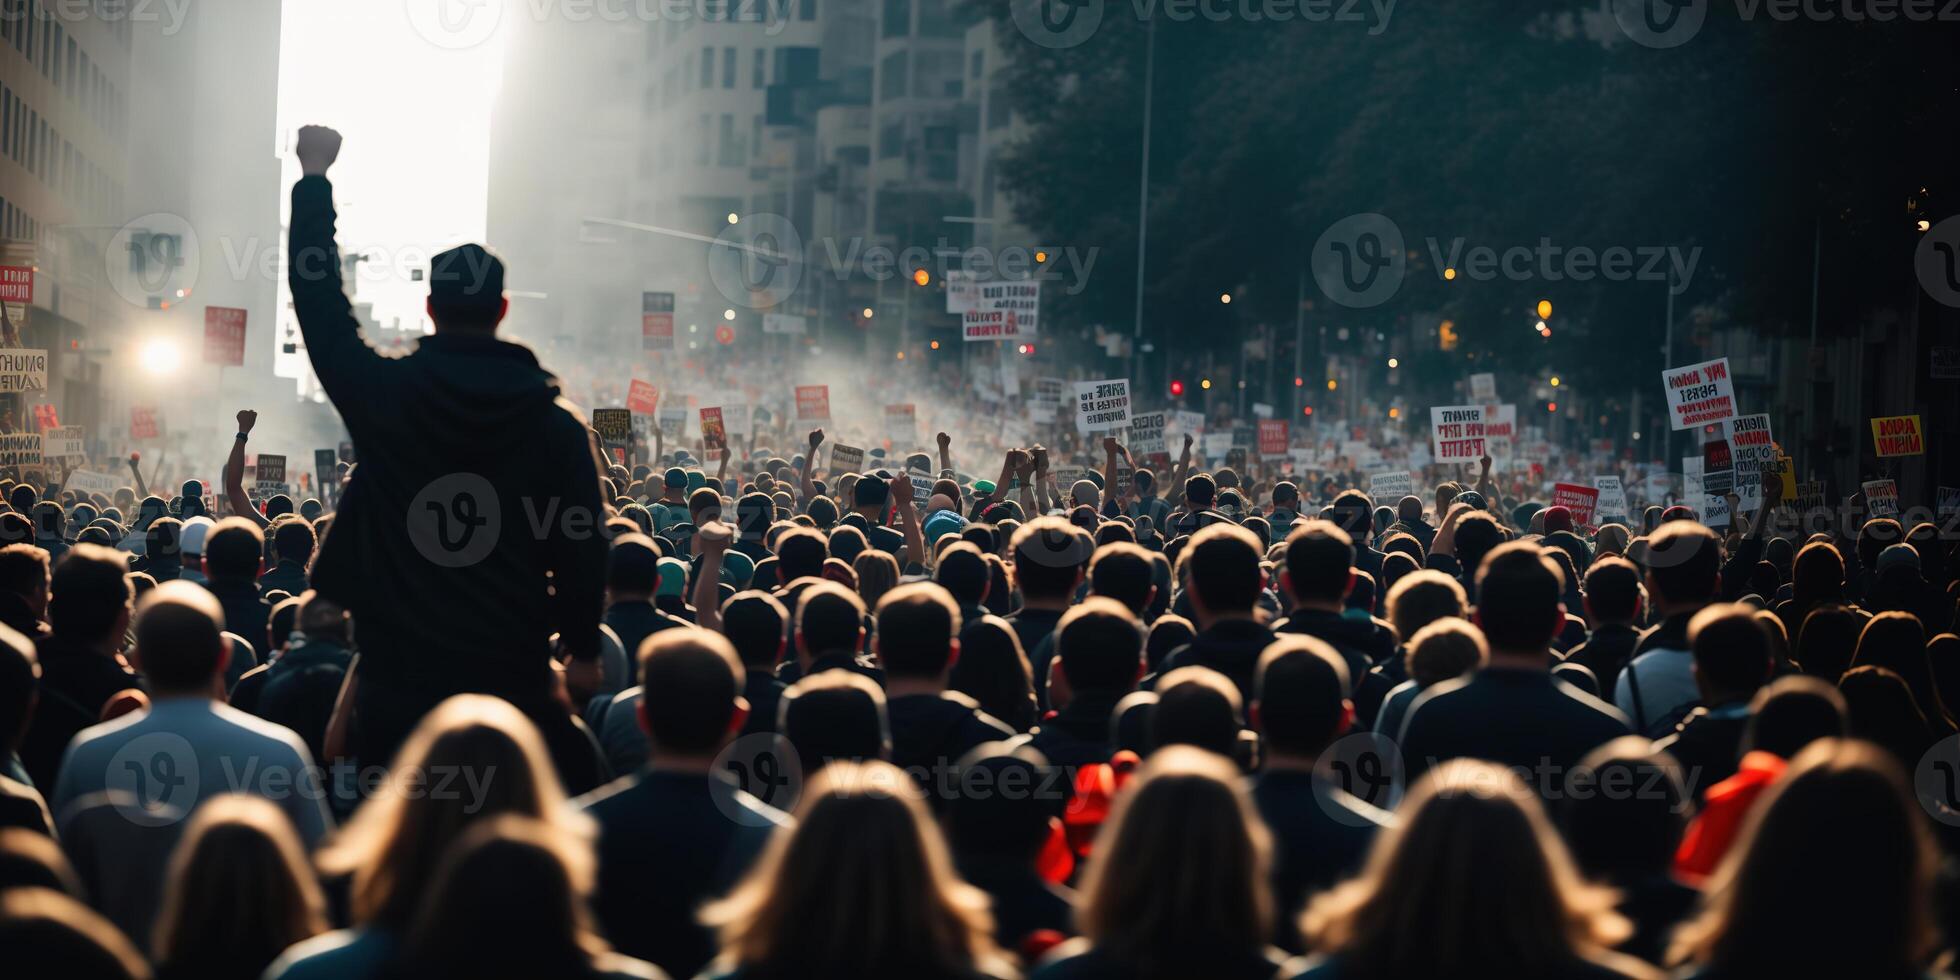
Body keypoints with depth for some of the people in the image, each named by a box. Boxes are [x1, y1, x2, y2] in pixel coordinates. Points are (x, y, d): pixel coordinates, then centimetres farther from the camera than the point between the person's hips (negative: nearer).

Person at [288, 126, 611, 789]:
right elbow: (581, 546, 0)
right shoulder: (554, 422, -3)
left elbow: (317, 296, 9)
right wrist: (583, 649, 14)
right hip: (511, 667, 0)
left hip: (399, 670, 0)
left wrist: (314, 176, 19)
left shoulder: (385, 395, -3)